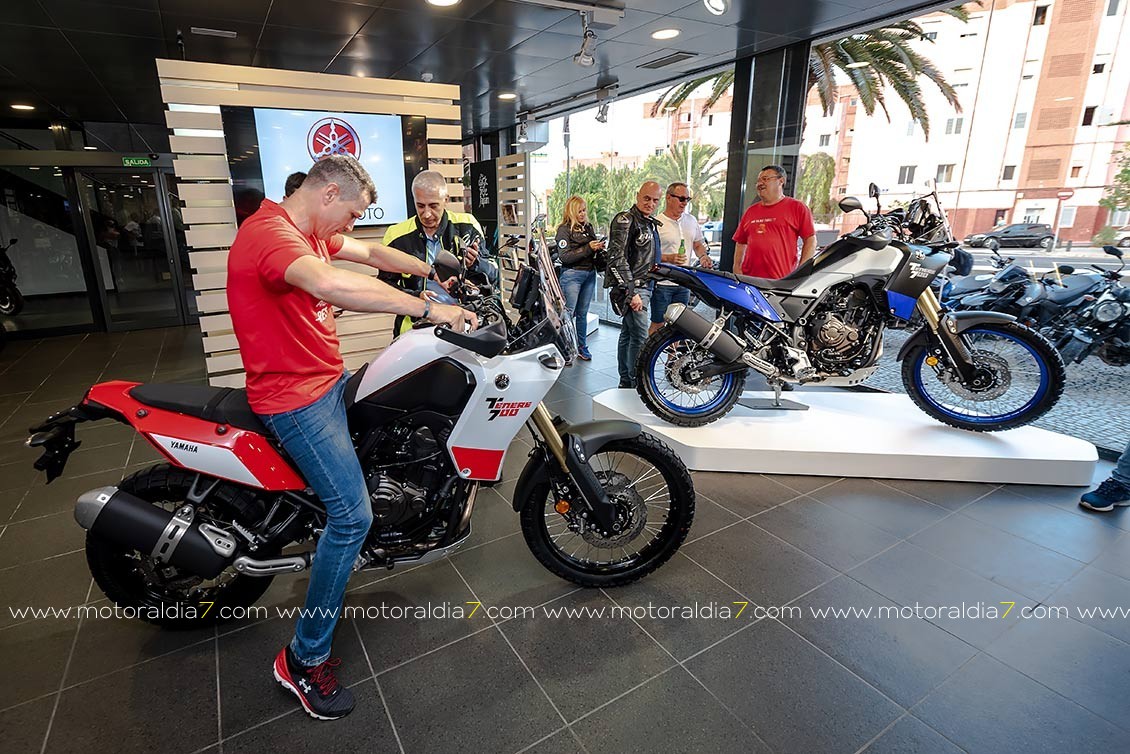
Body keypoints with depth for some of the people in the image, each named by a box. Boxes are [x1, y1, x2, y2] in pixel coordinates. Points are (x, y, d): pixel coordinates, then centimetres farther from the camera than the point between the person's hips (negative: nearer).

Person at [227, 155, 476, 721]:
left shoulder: (311, 232, 9)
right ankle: (305, 659, 4)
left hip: (330, 381, 10)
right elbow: (328, 283, -43)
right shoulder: (269, 232, -23)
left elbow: (374, 254, 18)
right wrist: (428, 309, -38)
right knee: (352, 517, -13)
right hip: (296, 399, -10)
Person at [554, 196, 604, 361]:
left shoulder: (588, 227, 14)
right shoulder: (564, 229, -6)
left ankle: (582, 347, 20)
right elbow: (564, 256, -15)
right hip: (572, 275, -6)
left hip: (590, 273, 6)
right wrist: (588, 248, -19)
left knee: (583, 313, 12)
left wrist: (599, 247, 4)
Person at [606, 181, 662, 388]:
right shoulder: (625, 220, -9)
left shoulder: (651, 224, 20)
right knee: (639, 336, -13)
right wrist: (632, 292, -23)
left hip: (644, 287, 9)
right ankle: (637, 383, -8)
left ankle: (625, 381, 20)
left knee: (627, 333, 13)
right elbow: (617, 258, -18)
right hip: (631, 287, -9)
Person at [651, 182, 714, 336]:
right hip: (662, 283, -6)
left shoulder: (691, 220, 11)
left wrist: (703, 256, 1)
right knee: (658, 324, -3)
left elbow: (698, 244, 22)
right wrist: (668, 258, -27)